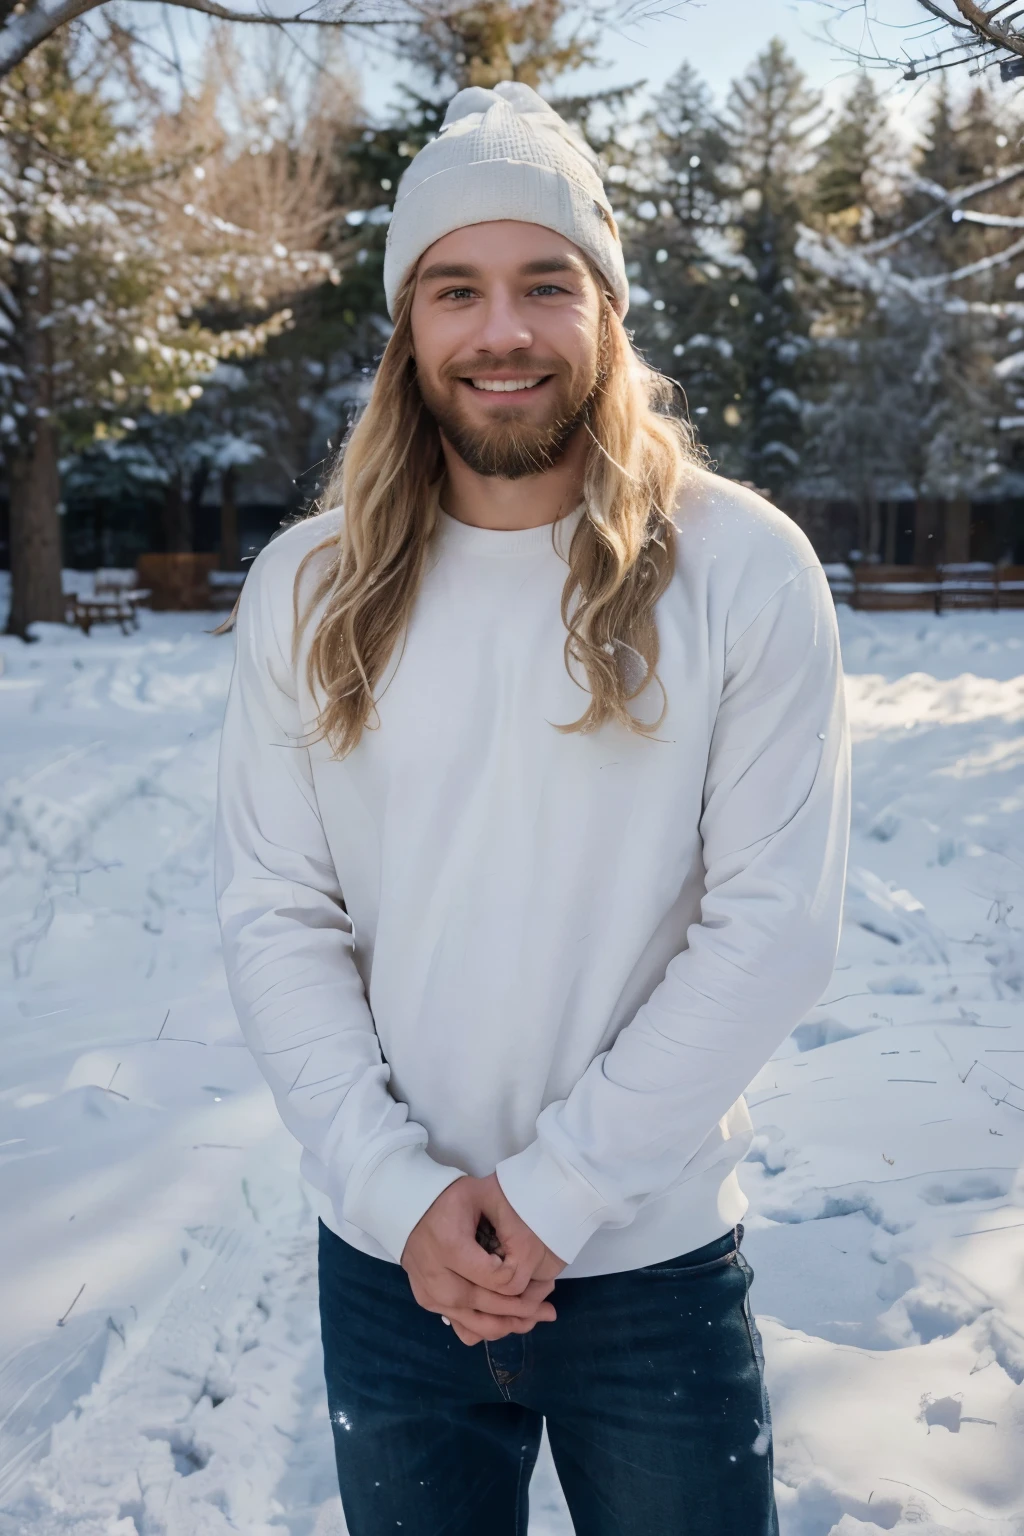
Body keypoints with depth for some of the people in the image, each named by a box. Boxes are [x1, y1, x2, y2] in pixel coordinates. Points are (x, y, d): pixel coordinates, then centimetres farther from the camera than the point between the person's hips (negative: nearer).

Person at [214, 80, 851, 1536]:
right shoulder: (306, 590, -3)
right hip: (389, 1261, 2)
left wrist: (555, 1189, -13)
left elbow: (774, 924, -12)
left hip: (657, 1264, -1)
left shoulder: (742, 569, -10)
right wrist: (401, 1187, -11)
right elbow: (276, 917, -3)